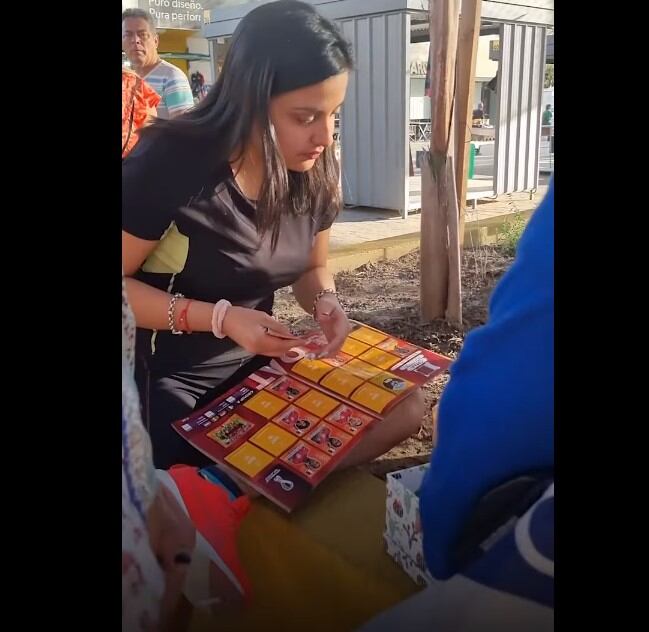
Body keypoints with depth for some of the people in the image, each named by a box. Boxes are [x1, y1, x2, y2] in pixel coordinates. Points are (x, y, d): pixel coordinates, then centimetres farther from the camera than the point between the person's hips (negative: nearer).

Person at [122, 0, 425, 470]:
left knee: (404, 409, -4)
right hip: (162, 376, -5)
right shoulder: (170, 162, -22)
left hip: (256, 364, 5)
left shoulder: (314, 171, -5)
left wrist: (326, 303, -15)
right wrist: (220, 318, -28)